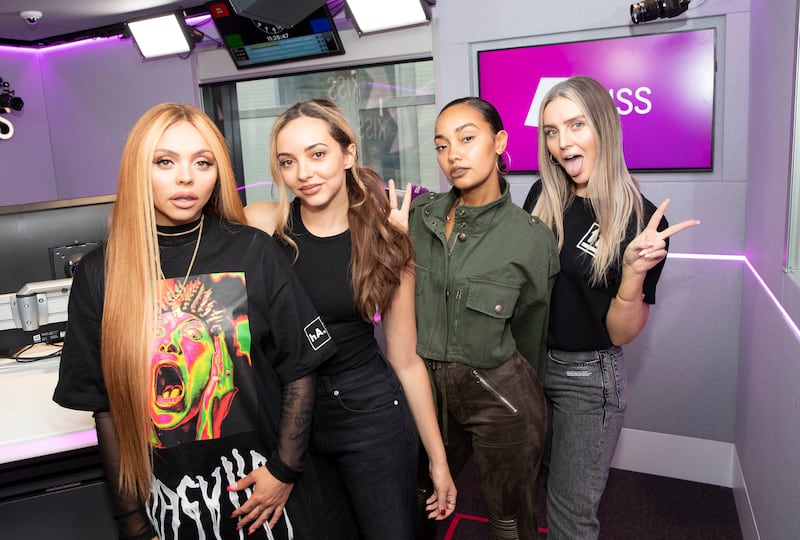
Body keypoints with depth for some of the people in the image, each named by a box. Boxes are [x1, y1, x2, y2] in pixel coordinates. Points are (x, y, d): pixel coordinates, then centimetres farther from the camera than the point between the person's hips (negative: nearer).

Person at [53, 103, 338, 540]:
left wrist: (285, 471, -9)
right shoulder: (99, 274, -5)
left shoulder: (254, 253, -9)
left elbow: (299, 371, -5)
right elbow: (106, 408, -1)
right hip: (166, 503, 2)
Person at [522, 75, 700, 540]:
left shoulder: (641, 220, -17)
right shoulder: (542, 197, -5)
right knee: (540, 481, 25)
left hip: (588, 375, -5)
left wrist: (634, 272, -31)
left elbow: (621, 334, -15)